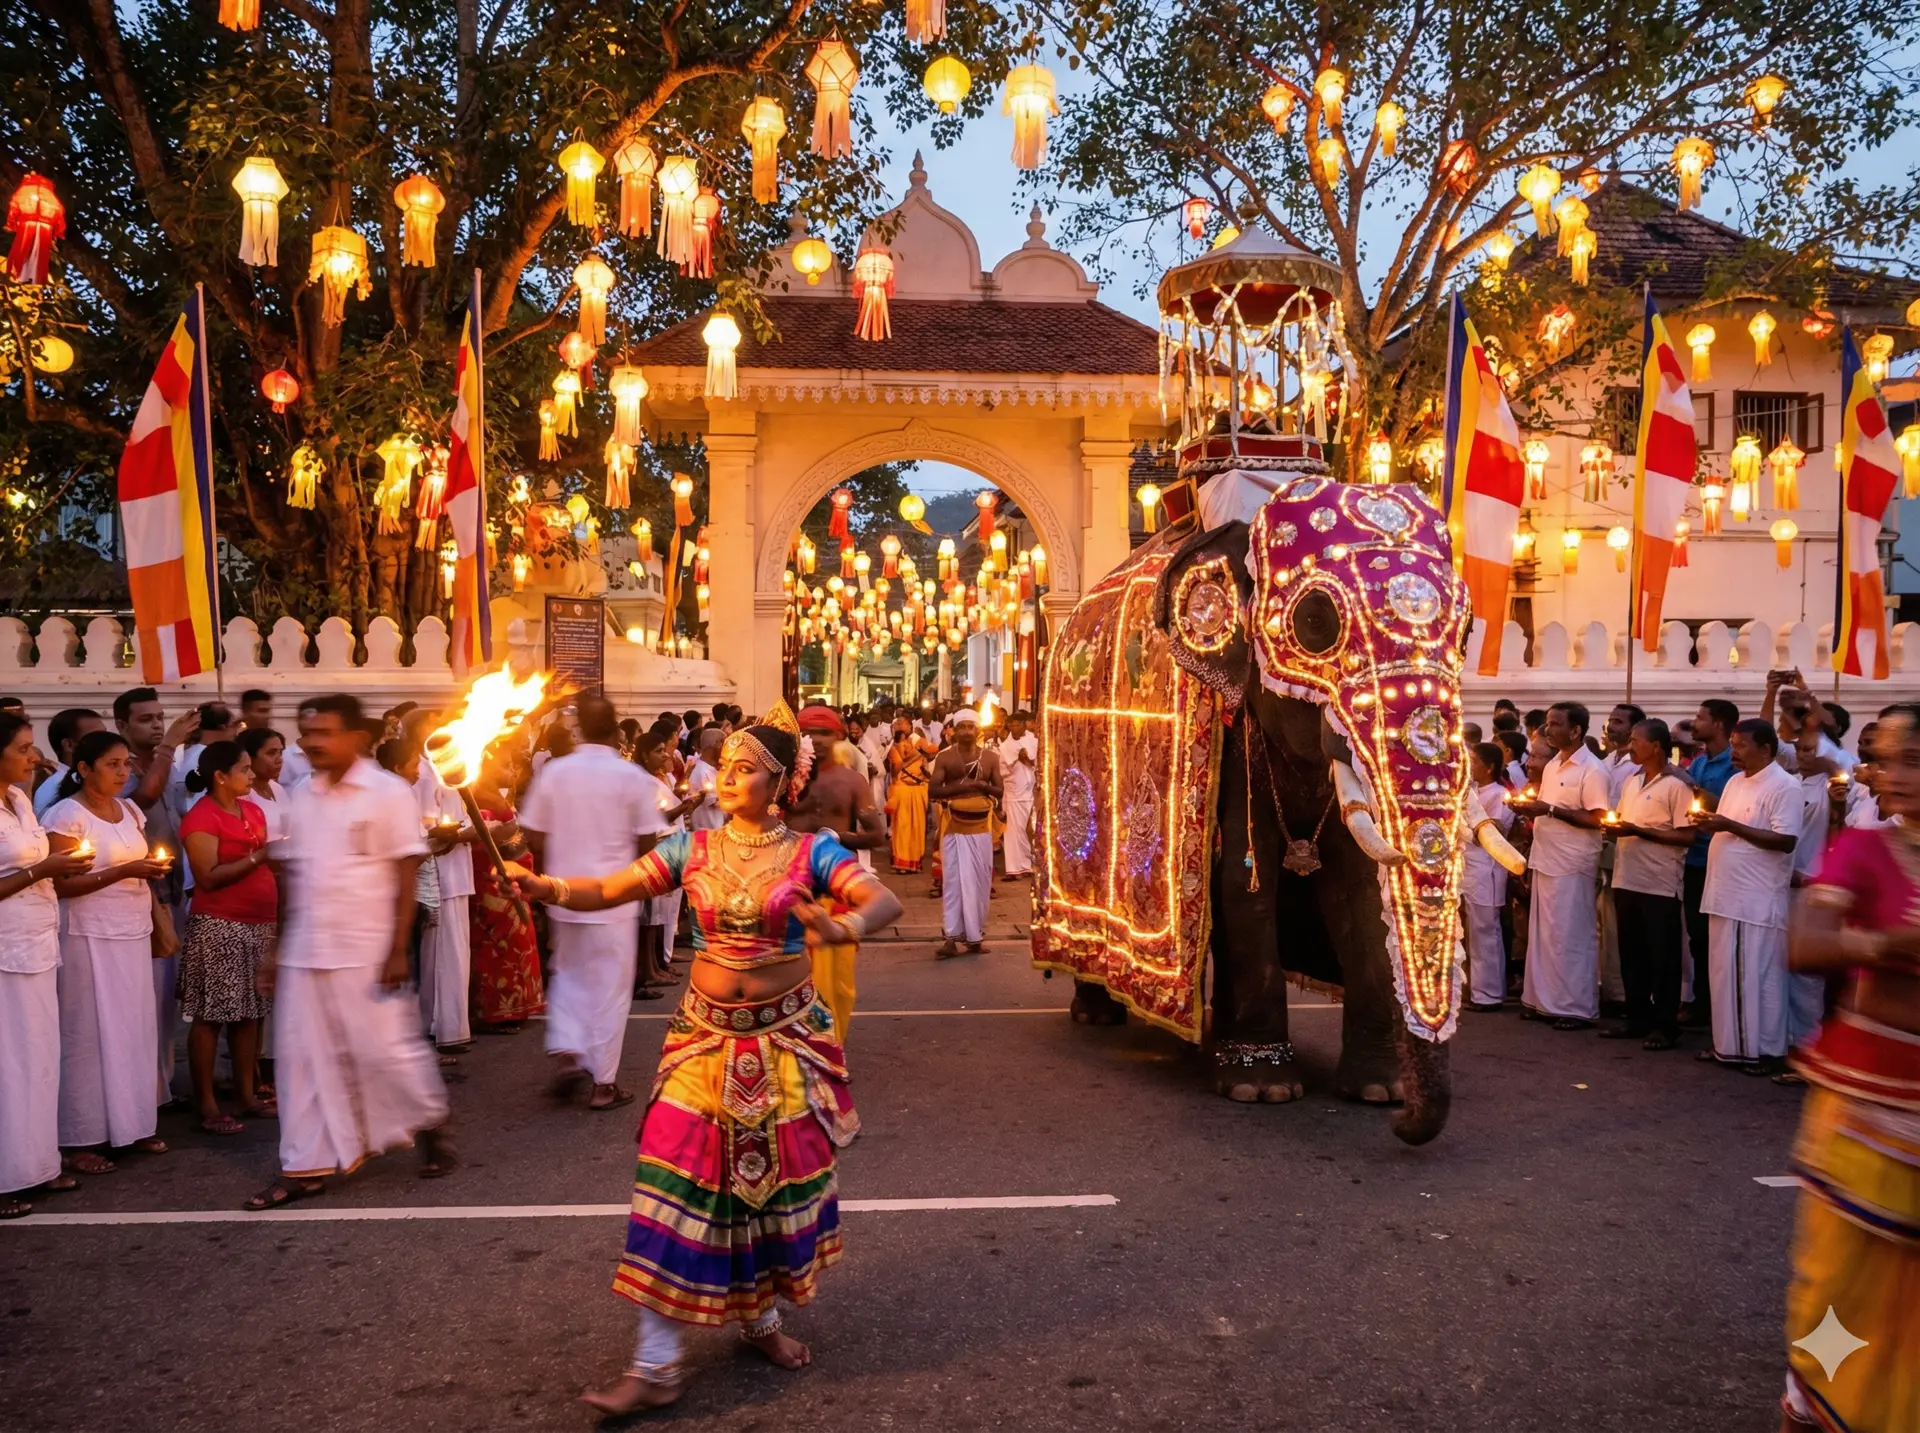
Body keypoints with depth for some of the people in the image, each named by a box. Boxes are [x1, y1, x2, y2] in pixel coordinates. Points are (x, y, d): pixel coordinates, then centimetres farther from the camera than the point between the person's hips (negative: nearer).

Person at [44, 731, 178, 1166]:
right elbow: (62, 885, -15)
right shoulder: (66, 815, -10)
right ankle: (83, 1137, 8)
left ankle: (133, 1122, 18)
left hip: (134, 934, 6)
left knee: (135, 1028, 9)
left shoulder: (130, 811, 10)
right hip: (90, 938, -6)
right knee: (90, 1032, 0)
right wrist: (124, 871, -21)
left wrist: (160, 923, 10)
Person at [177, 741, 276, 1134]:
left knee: (250, 1012, 11)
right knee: (211, 1016, -2)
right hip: (218, 926, -8)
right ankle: (207, 1106, 3)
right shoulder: (201, 817, -10)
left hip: (258, 924, 8)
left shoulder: (253, 811, 15)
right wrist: (258, 857, -19)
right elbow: (208, 877, -18)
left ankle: (247, 1094, 19)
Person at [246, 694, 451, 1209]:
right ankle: (307, 1166, 17)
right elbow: (290, 875, 13)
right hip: (304, 953, 5)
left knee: (386, 1051, 0)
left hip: (366, 953, -5)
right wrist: (278, 948, 12)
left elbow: (406, 876, -9)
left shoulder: (388, 793, -8)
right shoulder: (301, 797, 8)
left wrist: (399, 950, -14)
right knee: (303, 1059, 7)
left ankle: (432, 1125, 25)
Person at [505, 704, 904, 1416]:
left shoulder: (811, 851, -6)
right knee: (682, 1180, -4)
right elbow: (609, 889, -6)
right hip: (705, 1037, 1)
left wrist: (843, 927, -41)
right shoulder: (693, 848, 1)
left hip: (787, 1038, -1)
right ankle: (656, 1364, 3)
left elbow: (887, 901, -19)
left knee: (775, 1178, 11)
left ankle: (761, 1317, 36)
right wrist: (547, 887, -25)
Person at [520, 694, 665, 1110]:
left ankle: (566, 1052, 8)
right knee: (610, 986, 6)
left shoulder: (553, 771, -4)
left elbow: (534, 837, -1)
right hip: (614, 897, -3)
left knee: (568, 974, 23)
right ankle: (604, 1083, 11)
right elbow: (647, 842, -7)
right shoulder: (632, 776, -10)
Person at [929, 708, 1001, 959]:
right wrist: (959, 786, -20)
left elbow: (1000, 792, 7)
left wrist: (983, 785, -14)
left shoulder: (990, 758, 6)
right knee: (953, 880, -5)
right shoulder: (945, 757, -1)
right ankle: (952, 937, -4)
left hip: (982, 826, 2)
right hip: (955, 827, -2)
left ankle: (975, 935, 14)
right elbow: (932, 790, -8)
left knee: (980, 881, 4)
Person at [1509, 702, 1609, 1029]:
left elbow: (1598, 819, -18)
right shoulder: (1552, 766, 14)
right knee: (1544, 933, 12)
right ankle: (1545, 1001, 20)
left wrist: (1549, 809, -22)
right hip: (1545, 860, 8)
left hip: (1572, 865, -8)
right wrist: (1529, 809, 1)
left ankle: (1577, 1008, 5)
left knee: (1570, 936, -2)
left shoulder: (1592, 770, -12)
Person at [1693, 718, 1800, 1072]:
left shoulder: (1784, 787, -12)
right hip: (1726, 894, 8)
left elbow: (1786, 841, -20)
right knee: (1726, 973, 13)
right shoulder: (1735, 782, 15)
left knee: (1758, 976, -1)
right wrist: (1710, 822, -1)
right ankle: (1729, 1043, 22)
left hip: (1758, 899, -8)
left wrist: (1730, 826, -22)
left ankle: (1765, 1050, 9)